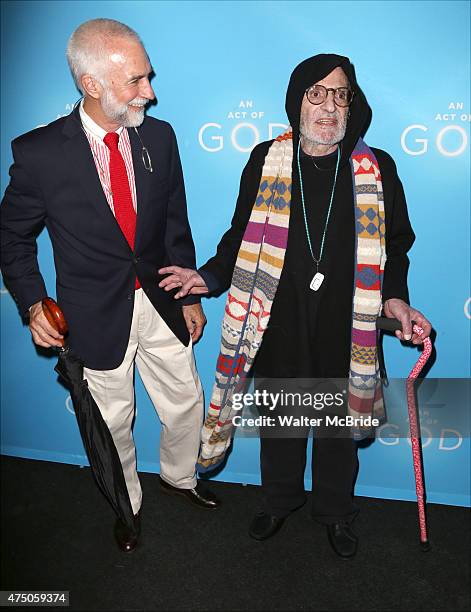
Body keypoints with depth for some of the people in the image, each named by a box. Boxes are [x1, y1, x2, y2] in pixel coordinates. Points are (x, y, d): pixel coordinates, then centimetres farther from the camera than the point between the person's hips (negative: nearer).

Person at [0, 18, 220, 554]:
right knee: (113, 422, 16)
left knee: (185, 404, 17)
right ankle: (128, 505, 45)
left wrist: (190, 296, 7)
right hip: (98, 317, -3)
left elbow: (175, 224, 4)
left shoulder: (159, 136, -4)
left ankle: (178, 477, 50)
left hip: (161, 304, 3)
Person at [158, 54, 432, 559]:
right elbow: (242, 236, 3)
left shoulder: (376, 170, -4)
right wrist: (210, 277, -11)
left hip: (344, 331, 0)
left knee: (338, 429, 19)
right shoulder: (266, 161, -3)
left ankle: (335, 511, 45)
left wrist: (395, 299, -13)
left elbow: (394, 246, 3)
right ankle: (279, 500, 47)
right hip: (277, 327, 1)